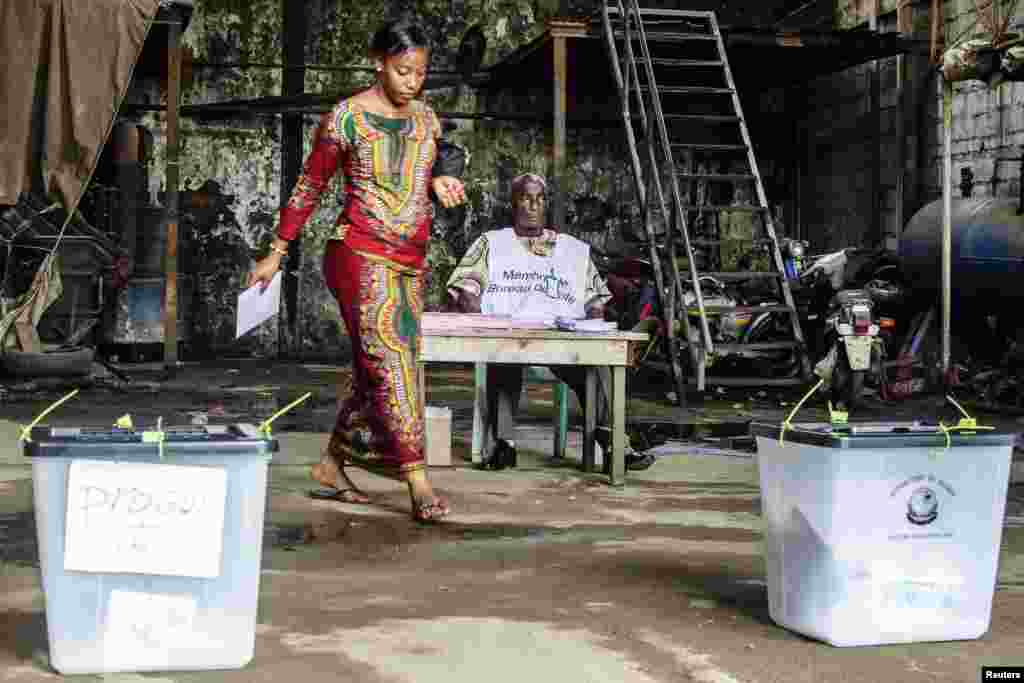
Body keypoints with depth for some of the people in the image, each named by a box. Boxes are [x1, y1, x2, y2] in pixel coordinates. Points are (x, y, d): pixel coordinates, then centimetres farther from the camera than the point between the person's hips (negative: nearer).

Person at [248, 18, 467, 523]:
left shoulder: (427, 119, 12)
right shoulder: (345, 119, -5)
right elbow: (308, 188, 2)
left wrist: (440, 184, 2)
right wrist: (276, 253, 4)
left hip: (410, 263, 7)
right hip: (360, 254, -7)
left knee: (373, 371, 9)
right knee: (390, 363, -16)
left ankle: (331, 465, 24)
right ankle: (418, 482, -19)